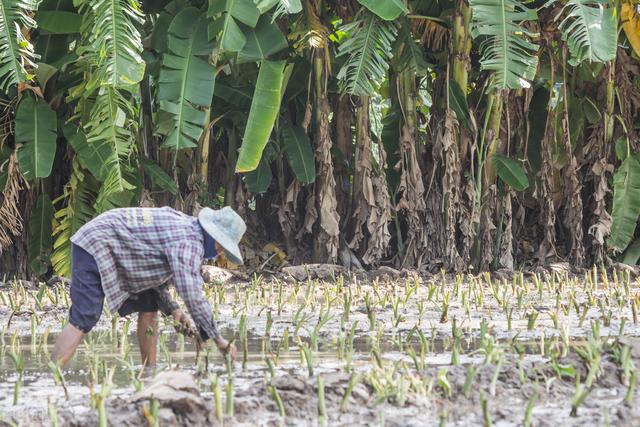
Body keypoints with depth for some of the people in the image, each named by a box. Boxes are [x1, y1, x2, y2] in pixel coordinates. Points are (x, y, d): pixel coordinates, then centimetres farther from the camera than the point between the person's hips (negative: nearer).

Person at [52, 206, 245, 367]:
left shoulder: (184, 226, 12)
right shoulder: (189, 242, -20)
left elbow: (152, 273, 19)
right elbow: (192, 295, -27)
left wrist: (172, 310, 6)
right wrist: (218, 340, -18)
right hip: (95, 246, -10)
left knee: (148, 307, 9)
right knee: (83, 321, -20)